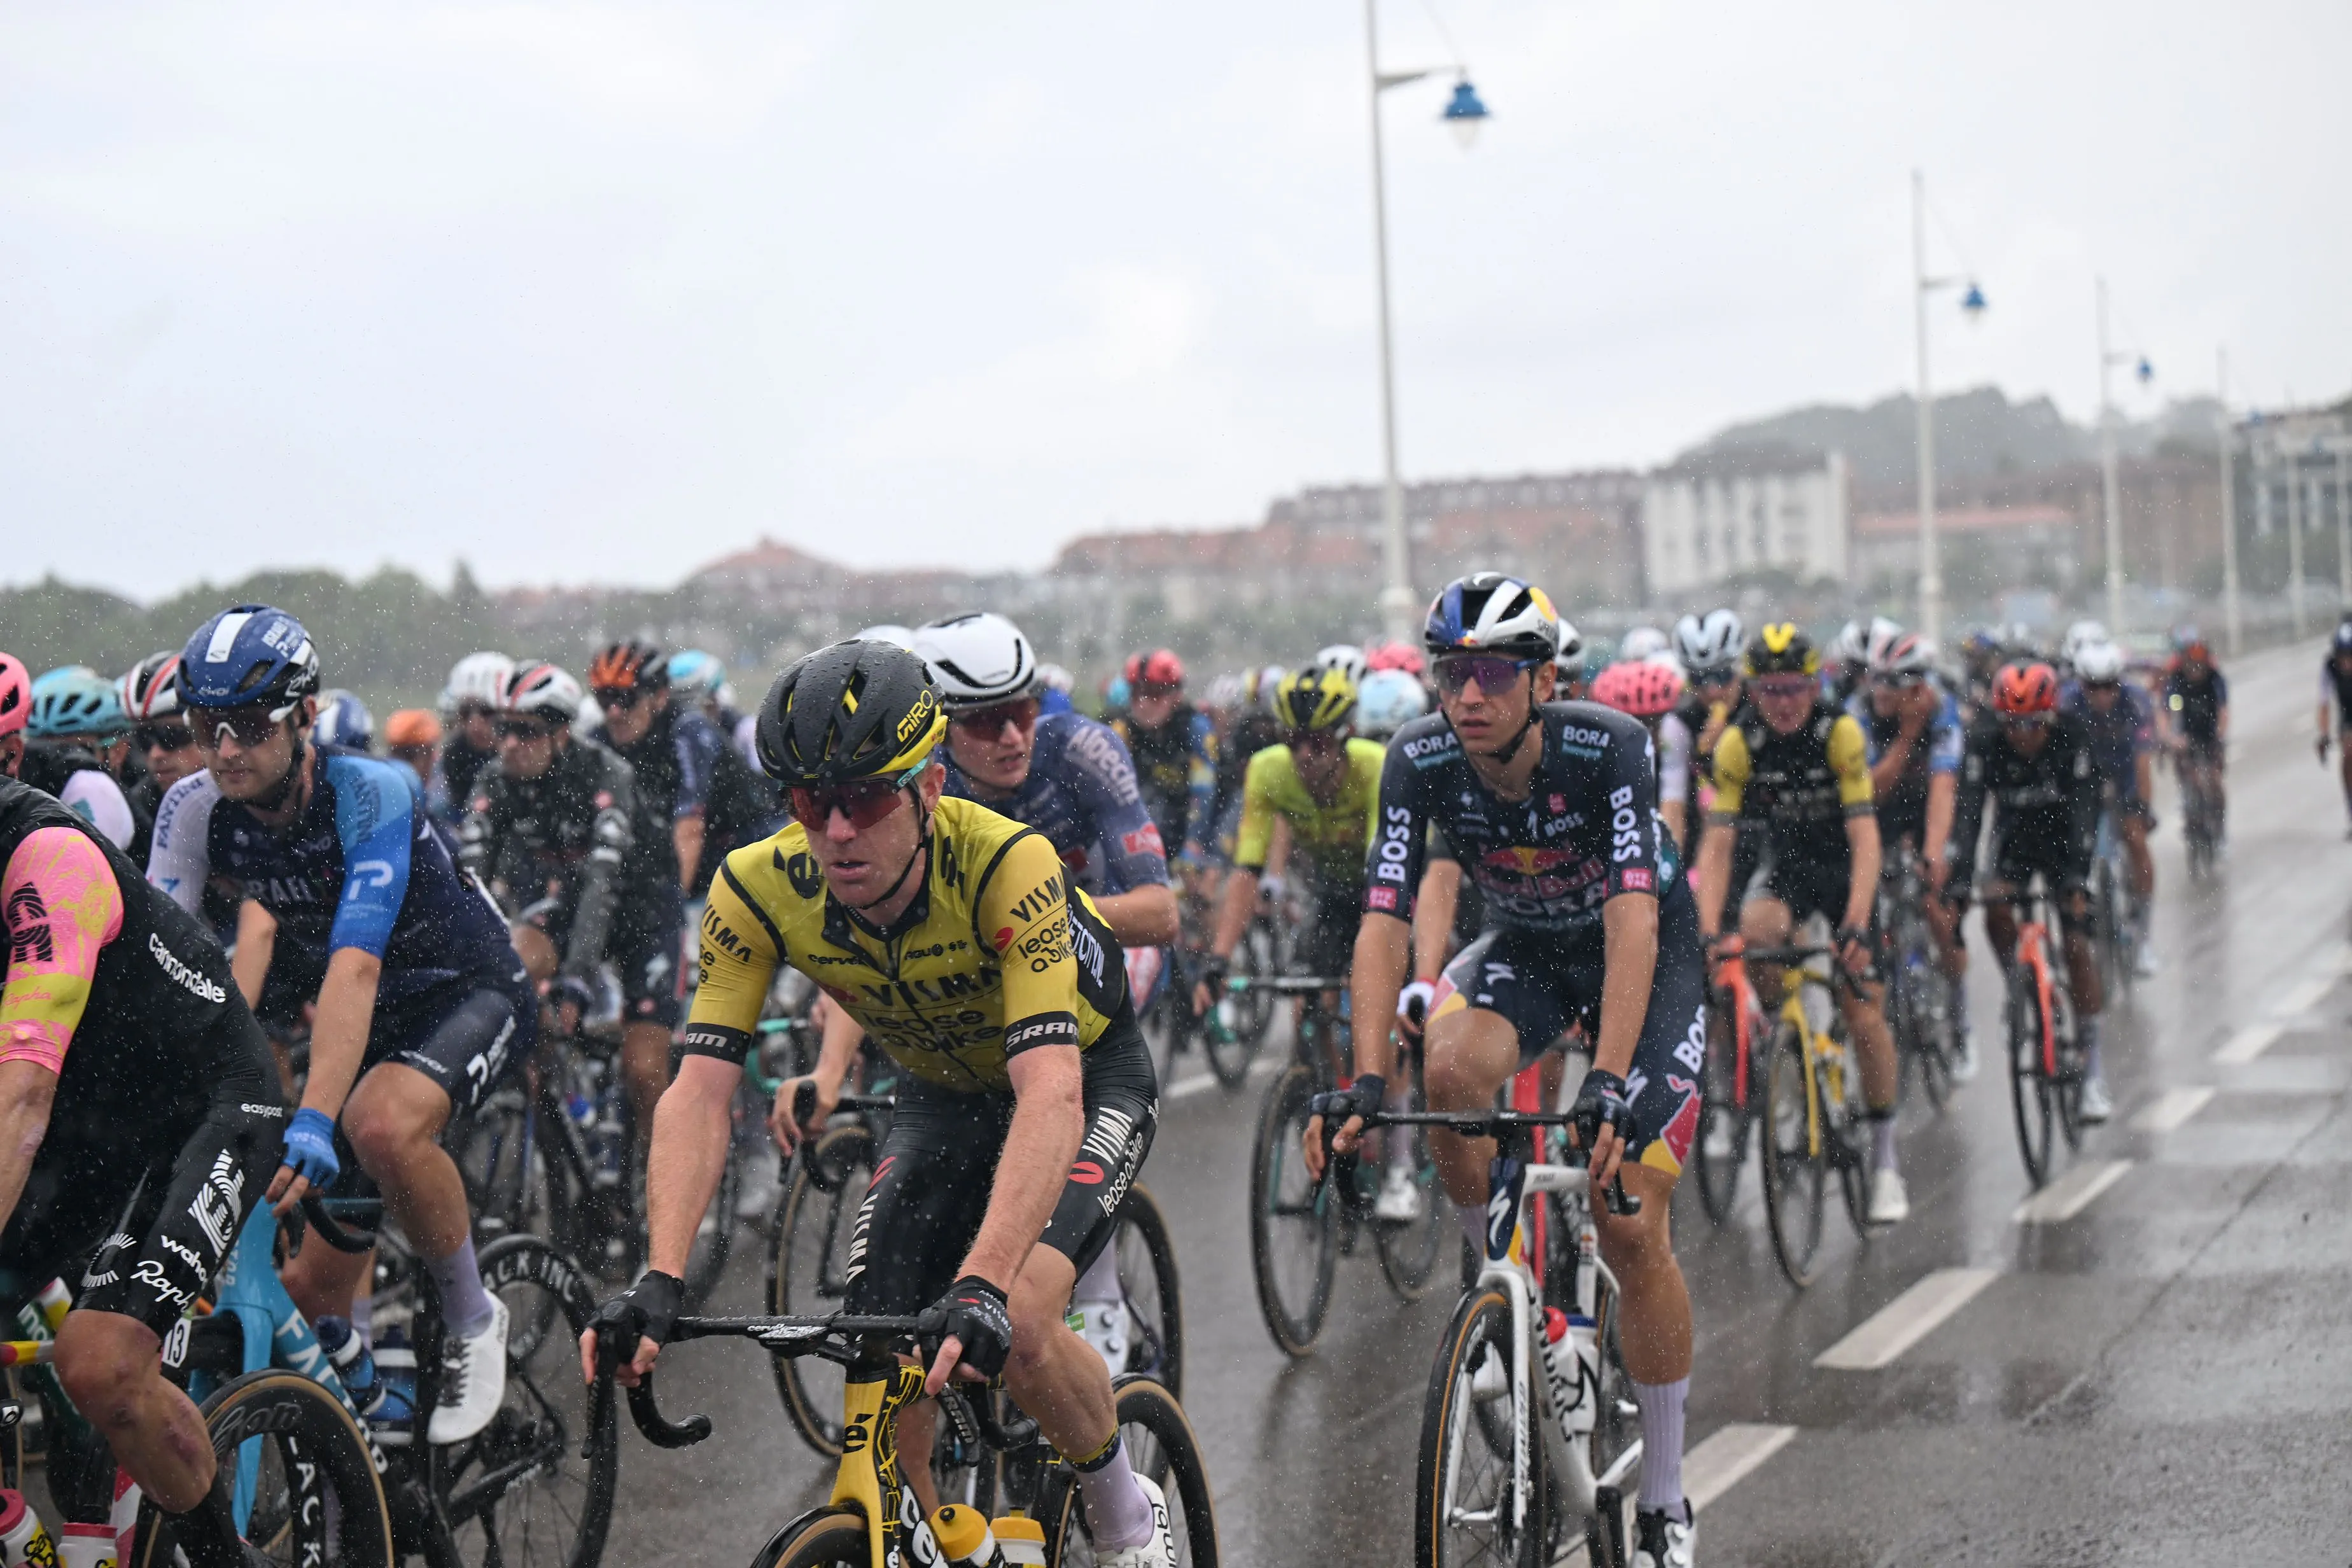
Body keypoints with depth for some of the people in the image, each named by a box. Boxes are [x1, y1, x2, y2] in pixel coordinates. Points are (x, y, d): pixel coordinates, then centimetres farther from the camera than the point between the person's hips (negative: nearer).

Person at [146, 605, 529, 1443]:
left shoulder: (368, 793, -29)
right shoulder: (196, 808, -13)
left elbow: (355, 967, -39)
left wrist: (313, 1120, -50)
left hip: (470, 995, -6)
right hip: (372, 1022, 6)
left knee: (382, 1122, -38)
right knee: (311, 1294, 0)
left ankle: (473, 1322, -15)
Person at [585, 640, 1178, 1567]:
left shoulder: (1008, 866, -37)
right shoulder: (760, 889, -25)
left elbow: (1050, 1096, -46)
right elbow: (699, 1092, -27)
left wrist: (982, 1287, -58)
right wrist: (660, 1281, -42)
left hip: (1085, 1081, -5)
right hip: (943, 1097, 5)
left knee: (1015, 1323, -27)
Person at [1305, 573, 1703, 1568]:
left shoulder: (1609, 749, -32)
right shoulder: (1420, 761, -23)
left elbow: (1632, 920, -40)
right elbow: (1383, 922, -27)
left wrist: (1609, 1085, -52)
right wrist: (1368, 1081, -41)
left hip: (1648, 955, -3)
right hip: (1525, 947, 3)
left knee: (1632, 1230, -12)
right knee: (1451, 1066, -32)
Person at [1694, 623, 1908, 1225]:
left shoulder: (1840, 732, -24)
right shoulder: (1738, 743, -18)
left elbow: (1865, 838, -27)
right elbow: (1717, 845, -20)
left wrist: (1857, 926, -38)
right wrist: (1708, 934, -32)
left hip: (1844, 864, -1)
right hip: (1783, 863, 2)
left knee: (1865, 1013, -9)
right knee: (1756, 930, -33)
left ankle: (1885, 1157, 6)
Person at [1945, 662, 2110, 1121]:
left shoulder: (2071, 738, -28)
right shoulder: (1985, 740, -25)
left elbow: (2084, 811, -32)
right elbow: (1969, 812, -31)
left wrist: (2077, 878, -45)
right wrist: (1957, 885, -41)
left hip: (2062, 839, -2)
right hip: (2014, 835, 2)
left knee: (2077, 942, -11)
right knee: (1996, 911, -26)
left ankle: (2092, 1064, -5)